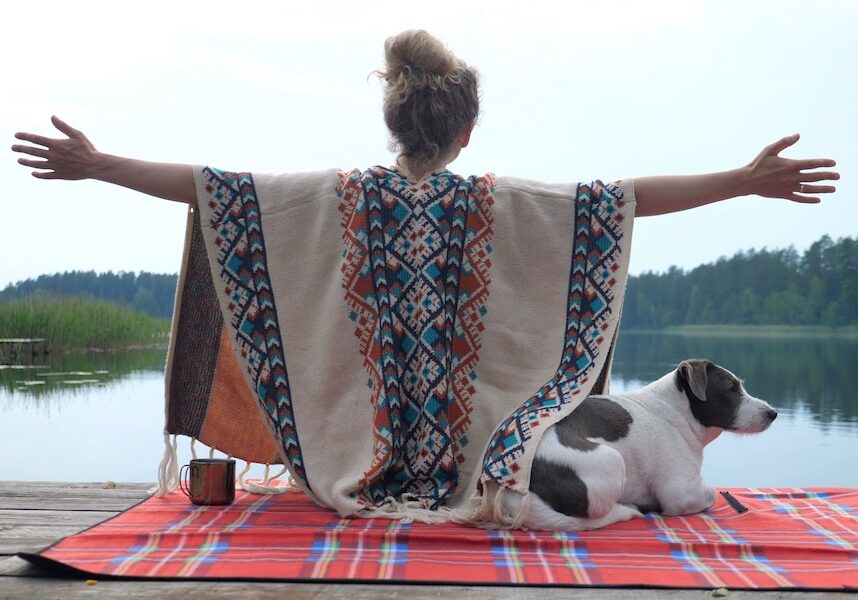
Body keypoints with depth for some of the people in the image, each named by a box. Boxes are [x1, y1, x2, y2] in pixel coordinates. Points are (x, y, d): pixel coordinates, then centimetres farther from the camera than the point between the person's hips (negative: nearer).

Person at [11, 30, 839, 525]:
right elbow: (626, 196, -12)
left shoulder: (343, 197, -9)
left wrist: (96, 165, -1)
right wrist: (747, 181, -8)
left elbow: (216, 186, -9)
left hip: (358, 455, 1)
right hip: (463, 455, -1)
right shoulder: (494, 203, -10)